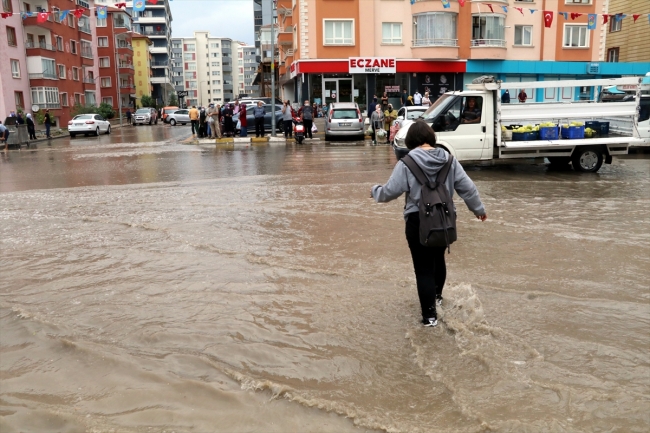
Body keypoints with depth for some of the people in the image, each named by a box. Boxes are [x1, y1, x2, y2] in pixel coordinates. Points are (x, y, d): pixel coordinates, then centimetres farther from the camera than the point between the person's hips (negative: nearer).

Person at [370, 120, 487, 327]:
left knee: (423, 267, 3)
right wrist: (479, 209, 18)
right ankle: (437, 295, 47)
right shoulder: (448, 159, 1)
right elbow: (467, 187, 4)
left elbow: (391, 191, -11)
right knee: (438, 258, 26)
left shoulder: (407, 162, -12)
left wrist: (375, 191, 10)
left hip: (418, 221, -5)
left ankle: (429, 314, 5)